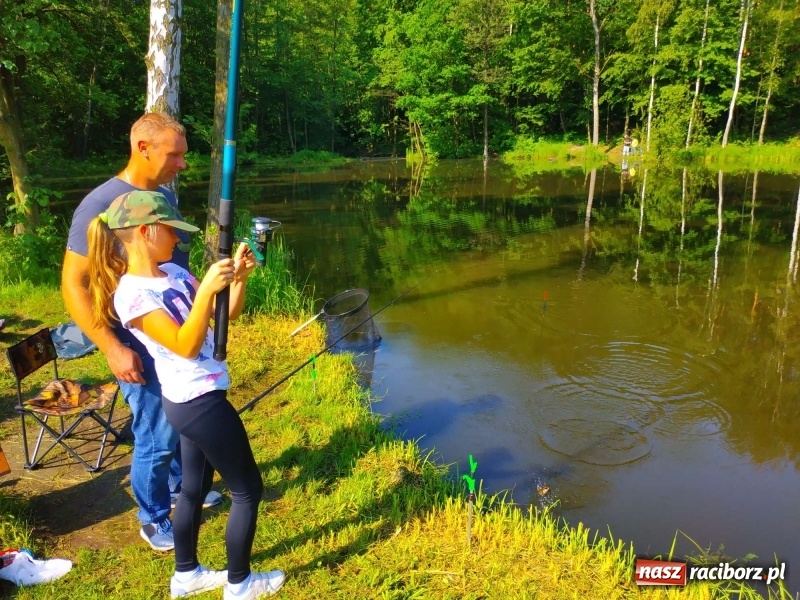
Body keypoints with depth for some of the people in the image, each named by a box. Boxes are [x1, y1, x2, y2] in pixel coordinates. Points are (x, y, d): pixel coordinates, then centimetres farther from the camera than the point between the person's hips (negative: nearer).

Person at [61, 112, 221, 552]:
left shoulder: (165, 196, 5)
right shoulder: (101, 204, -18)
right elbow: (73, 285, -17)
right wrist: (112, 348, -23)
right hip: (143, 348, -7)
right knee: (156, 436, 3)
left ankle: (181, 488, 43)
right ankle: (154, 521, 25)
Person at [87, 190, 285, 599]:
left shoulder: (173, 273, 4)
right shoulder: (131, 294, -20)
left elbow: (227, 314, 6)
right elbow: (186, 346, -26)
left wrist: (238, 277, -11)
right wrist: (206, 290, -33)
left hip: (194, 400, 8)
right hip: (200, 403, -8)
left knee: (194, 486, 21)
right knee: (248, 490, 5)